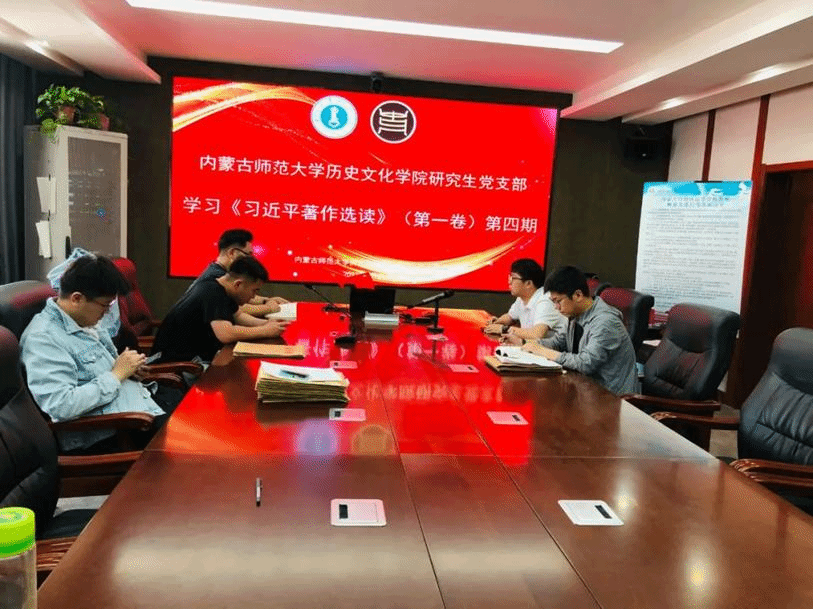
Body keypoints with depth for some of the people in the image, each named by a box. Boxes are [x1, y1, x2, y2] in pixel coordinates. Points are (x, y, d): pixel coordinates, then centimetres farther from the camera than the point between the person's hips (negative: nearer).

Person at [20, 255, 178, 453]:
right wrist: (117, 374, -19)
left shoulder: (85, 318, 11)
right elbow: (61, 406, -28)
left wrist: (129, 368, 5)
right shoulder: (42, 338, -18)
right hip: (110, 434, -10)